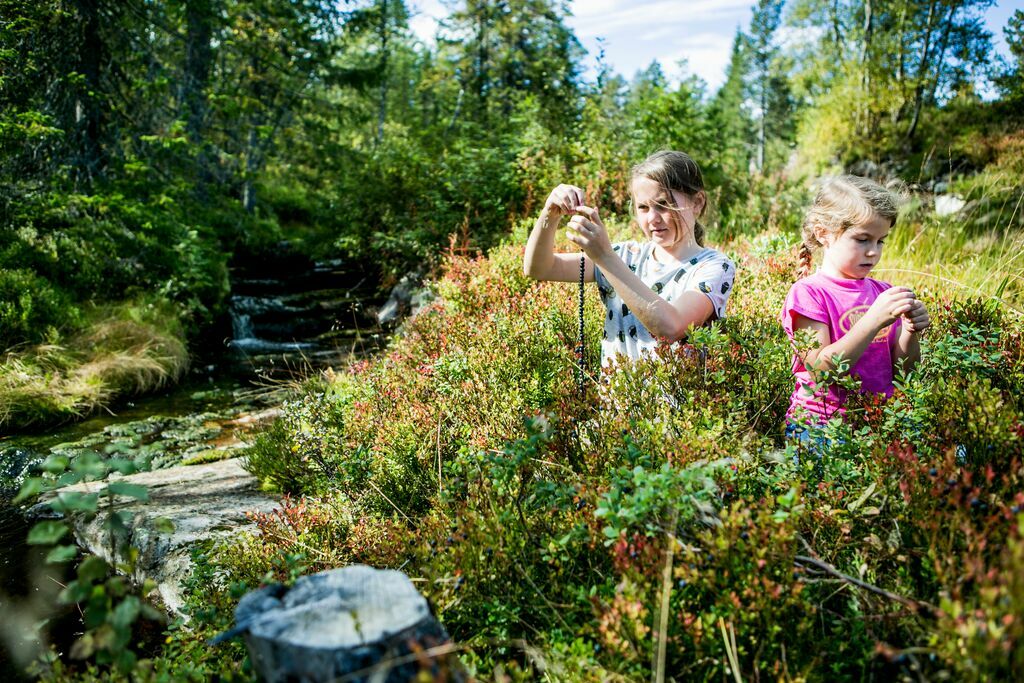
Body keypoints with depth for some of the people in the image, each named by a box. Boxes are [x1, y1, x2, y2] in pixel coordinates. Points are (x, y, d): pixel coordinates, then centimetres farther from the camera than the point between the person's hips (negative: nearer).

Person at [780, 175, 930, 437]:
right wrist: (873, 320, -23)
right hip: (819, 423, -6)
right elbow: (821, 369, -17)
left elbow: (902, 371, 12)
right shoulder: (808, 293, -6)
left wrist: (911, 332, -8)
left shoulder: (882, 292, 12)